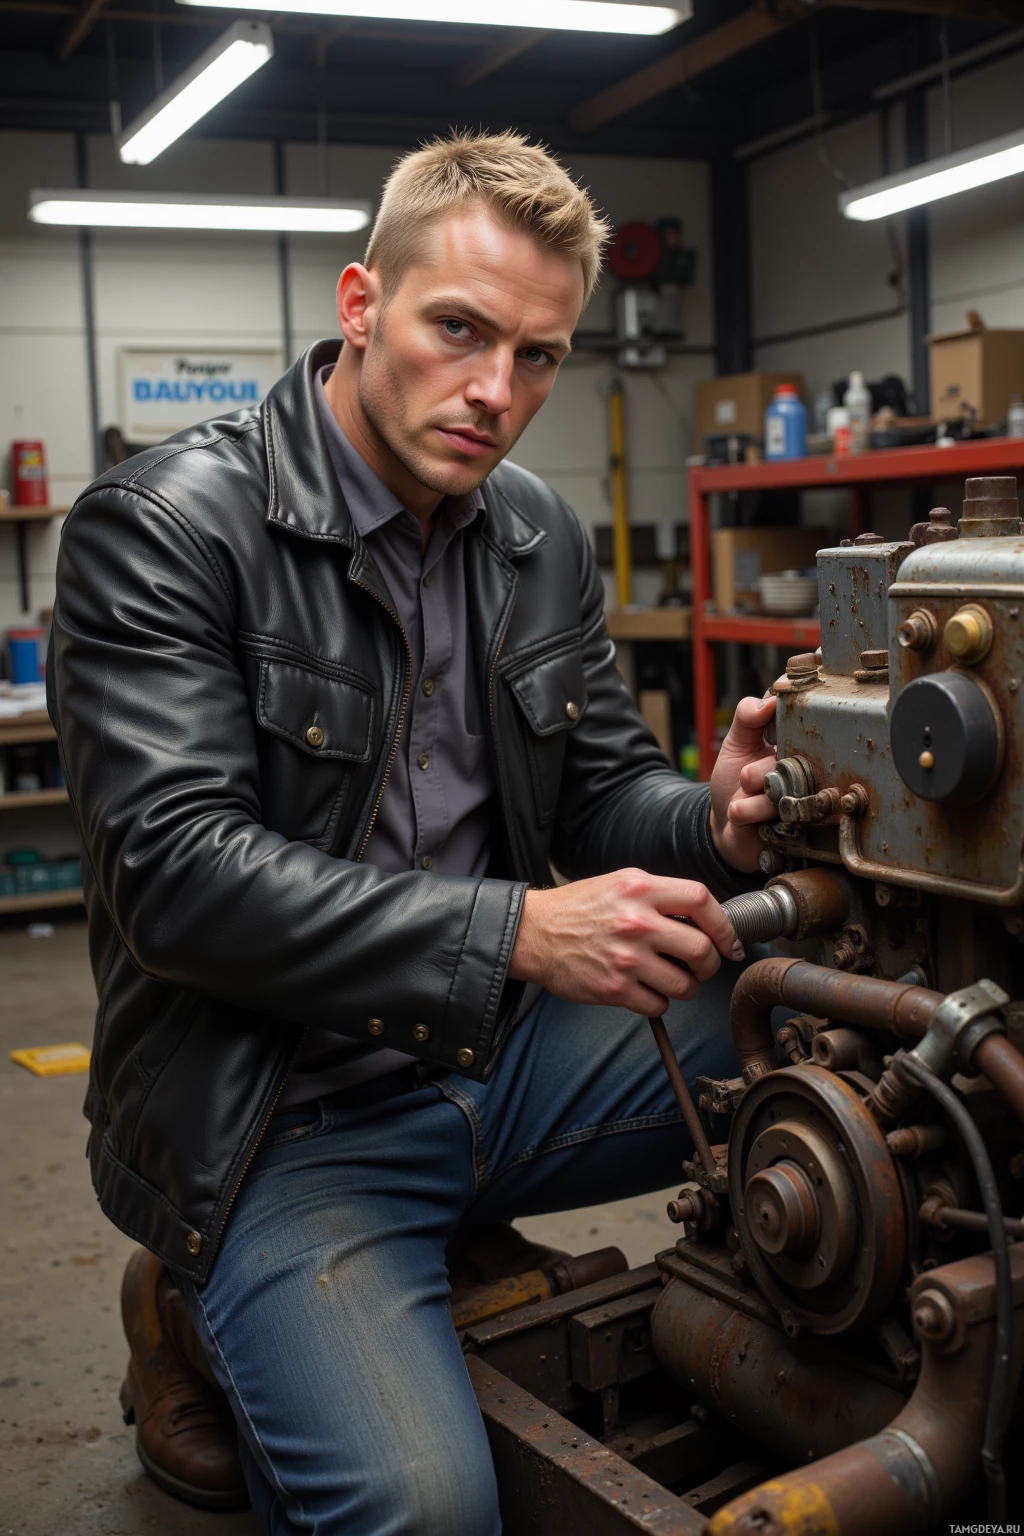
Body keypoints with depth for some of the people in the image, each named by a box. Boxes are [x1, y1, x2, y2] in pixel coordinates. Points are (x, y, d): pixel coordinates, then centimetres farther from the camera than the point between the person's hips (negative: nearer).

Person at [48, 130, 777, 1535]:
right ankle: (198, 1306, 9)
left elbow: (605, 790, 11)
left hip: (505, 1056, 7)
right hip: (280, 1110, -6)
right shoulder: (162, 527, -14)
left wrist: (715, 826, -14)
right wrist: (517, 933, -30)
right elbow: (174, 870, -22)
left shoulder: (543, 538, 7)